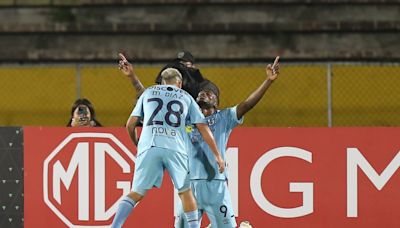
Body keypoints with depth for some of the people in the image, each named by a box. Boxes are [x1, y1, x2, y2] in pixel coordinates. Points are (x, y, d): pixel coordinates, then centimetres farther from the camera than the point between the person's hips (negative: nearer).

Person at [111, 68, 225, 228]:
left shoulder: (148, 92, 25)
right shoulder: (186, 97, 23)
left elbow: (130, 125, 21)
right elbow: (203, 129, 17)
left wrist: (137, 145, 39)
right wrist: (217, 155, 17)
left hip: (148, 147, 1)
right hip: (175, 148, -1)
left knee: (136, 193, 1)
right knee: (185, 191, 16)